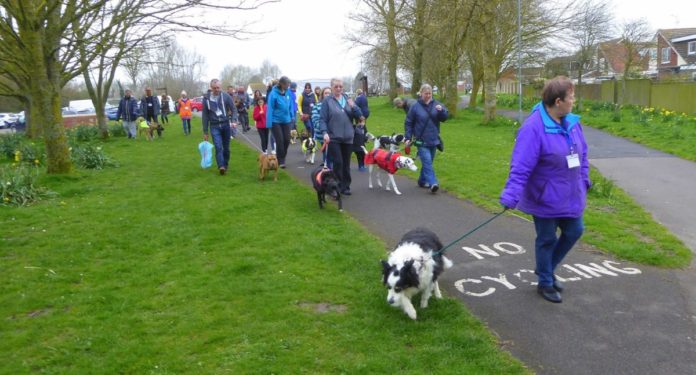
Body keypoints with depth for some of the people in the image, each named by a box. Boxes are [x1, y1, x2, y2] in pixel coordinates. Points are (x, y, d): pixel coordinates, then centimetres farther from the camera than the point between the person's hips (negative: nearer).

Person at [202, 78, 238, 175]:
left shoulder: (226, 96, -3)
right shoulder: (206, 98, -1)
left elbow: (234, 109, -1)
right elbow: (205, 115, 4)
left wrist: (234, 121, -20)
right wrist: (205, 131, 4)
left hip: (226, 125, 1)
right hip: (214, 126, -1)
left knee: (226, 147, 9)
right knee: (218, 147, -15)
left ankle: (225, 166, 22)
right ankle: (221, 166, -23)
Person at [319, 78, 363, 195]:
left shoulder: (348, 99, 11)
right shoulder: (327, 101, -3)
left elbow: (359, 115, 9)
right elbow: (322, 119, -7)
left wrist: (353, 106, -10)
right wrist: (324, 132, -21)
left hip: (348, 138, 4)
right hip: (333, 138, -4)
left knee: (346, 163, 10)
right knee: (338, 163, -9)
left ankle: (345, 186, 21)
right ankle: (338, 187, 3)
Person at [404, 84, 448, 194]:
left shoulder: (436, 104, 3)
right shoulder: (415, 107, -4)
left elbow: (444, 118, -2)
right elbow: (408, 123, 0)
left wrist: (441, 110, -23)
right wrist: (407, 137, -4)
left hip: (434, 140, 4)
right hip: (421, 140, -4)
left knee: (428, 162, 14)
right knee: (427, 161, -16)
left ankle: (422, 180, 29)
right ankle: (433, 183, -24)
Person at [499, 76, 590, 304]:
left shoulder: (571, 122, 0)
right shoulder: (533, 128, -24)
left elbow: (581, 154, 14)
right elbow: (520, 167, -27)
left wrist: (584, 180, 17)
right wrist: (511, 197, -32)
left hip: (570, 196, 7)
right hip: (546, 199, -7)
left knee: (574, 232, 17)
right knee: (547, 240, 8)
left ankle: (547, 270, 38)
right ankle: (545, 283, 28)